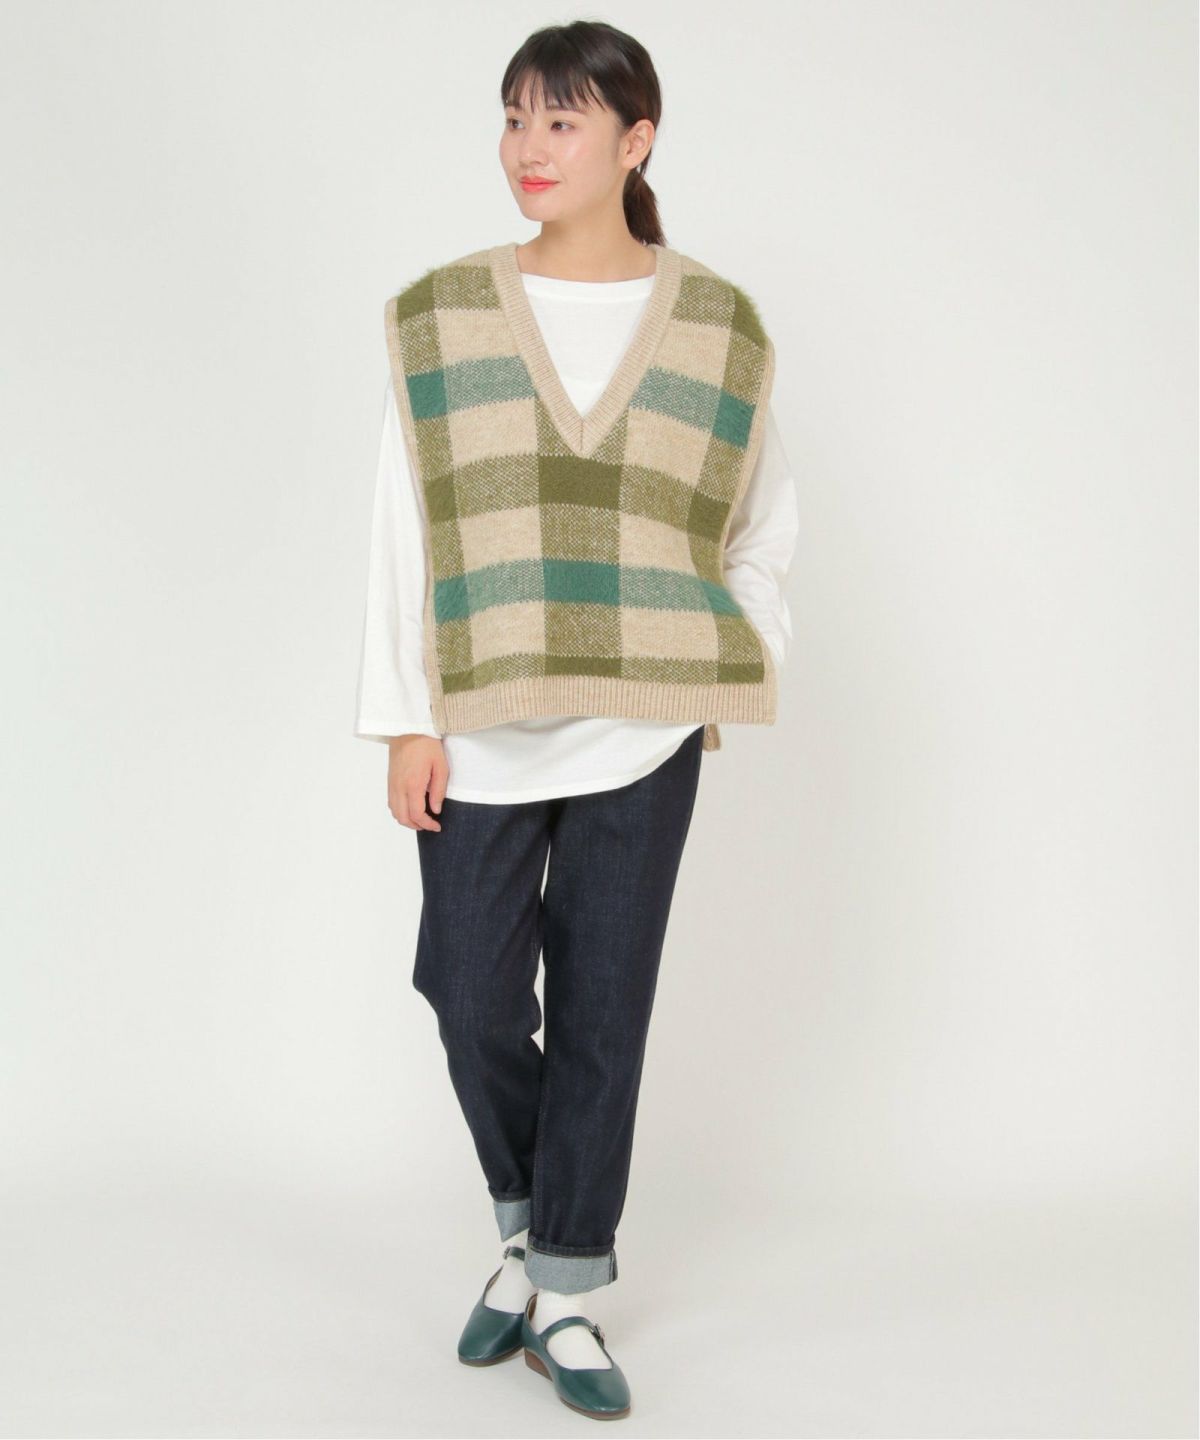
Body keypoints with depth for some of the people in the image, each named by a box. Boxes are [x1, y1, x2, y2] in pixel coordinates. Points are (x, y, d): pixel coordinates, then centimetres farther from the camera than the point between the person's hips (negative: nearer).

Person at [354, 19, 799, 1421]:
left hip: (641, 732, 0)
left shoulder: (716, 326, 3)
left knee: (603, 1006, 5)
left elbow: (764, 519, 13)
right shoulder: (440, 317, 1)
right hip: (486, 729, 0)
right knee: (472, 999, 3)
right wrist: (409, 719, -5)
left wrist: (720, 665, 3)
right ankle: (530, 1227, 32)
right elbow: (406, 529, -1)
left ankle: (564, 1294, 20)